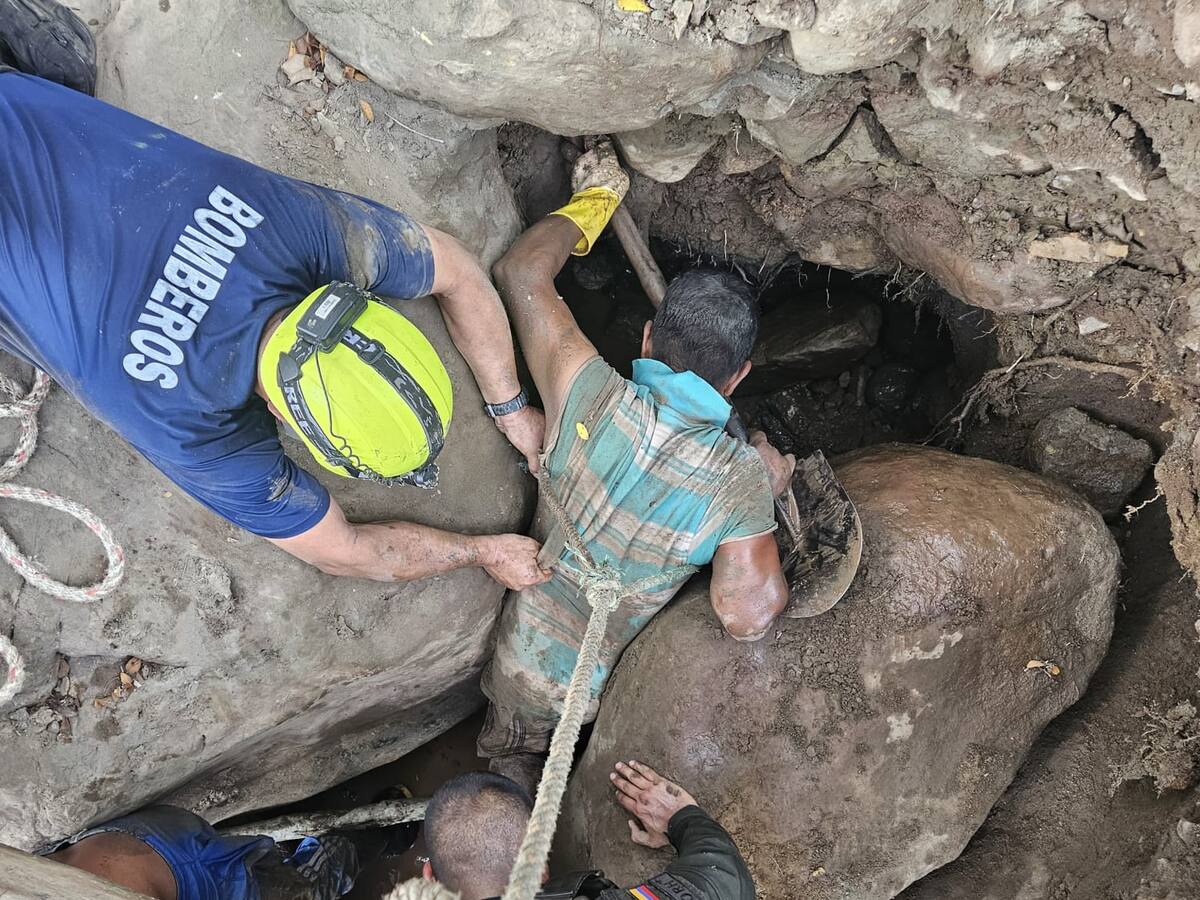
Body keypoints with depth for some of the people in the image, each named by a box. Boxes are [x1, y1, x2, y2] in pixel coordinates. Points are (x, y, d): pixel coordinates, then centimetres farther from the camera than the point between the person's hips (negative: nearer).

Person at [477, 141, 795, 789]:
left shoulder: (592, 399, -26)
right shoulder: (743, 479, -27)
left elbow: (520, 273, -16)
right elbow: (749, 617, -26)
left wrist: (593, 199, -1)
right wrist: (766, 494, -12)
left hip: (523, 662, 1)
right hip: (610, 689, -1)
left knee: (512, 758, 32)